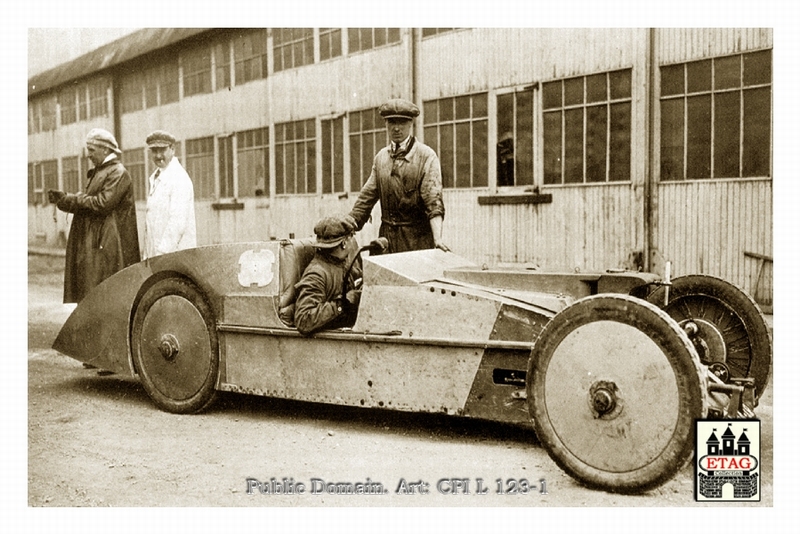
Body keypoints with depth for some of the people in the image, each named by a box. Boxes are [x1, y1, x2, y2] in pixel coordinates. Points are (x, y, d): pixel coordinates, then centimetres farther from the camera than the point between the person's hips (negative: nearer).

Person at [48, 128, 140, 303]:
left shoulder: (118, 173, -11)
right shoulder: (98, 172, 19)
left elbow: (103, 203, -21)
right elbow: (87, 202, 17)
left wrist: (69, 199, -12)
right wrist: (64, 199, 0)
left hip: (109, 243, -9)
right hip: (94, 240, 9)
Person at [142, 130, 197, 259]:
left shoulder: (179, 178, -11)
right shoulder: (153, 179, 17)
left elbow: (178, 222, -18)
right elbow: (149, 223, 17)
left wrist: (161, 253, -18)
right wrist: (147, 257, 12)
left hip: (174, 255, -8)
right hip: (155, 255, 8)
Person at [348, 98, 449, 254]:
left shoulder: (426, 156, -4)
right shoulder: (380, 157, 13)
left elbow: (434, 201, -12)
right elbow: (367, 196, 15)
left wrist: (437, 239, -25)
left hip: (417, 238, -4)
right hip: (387, 236, 4)